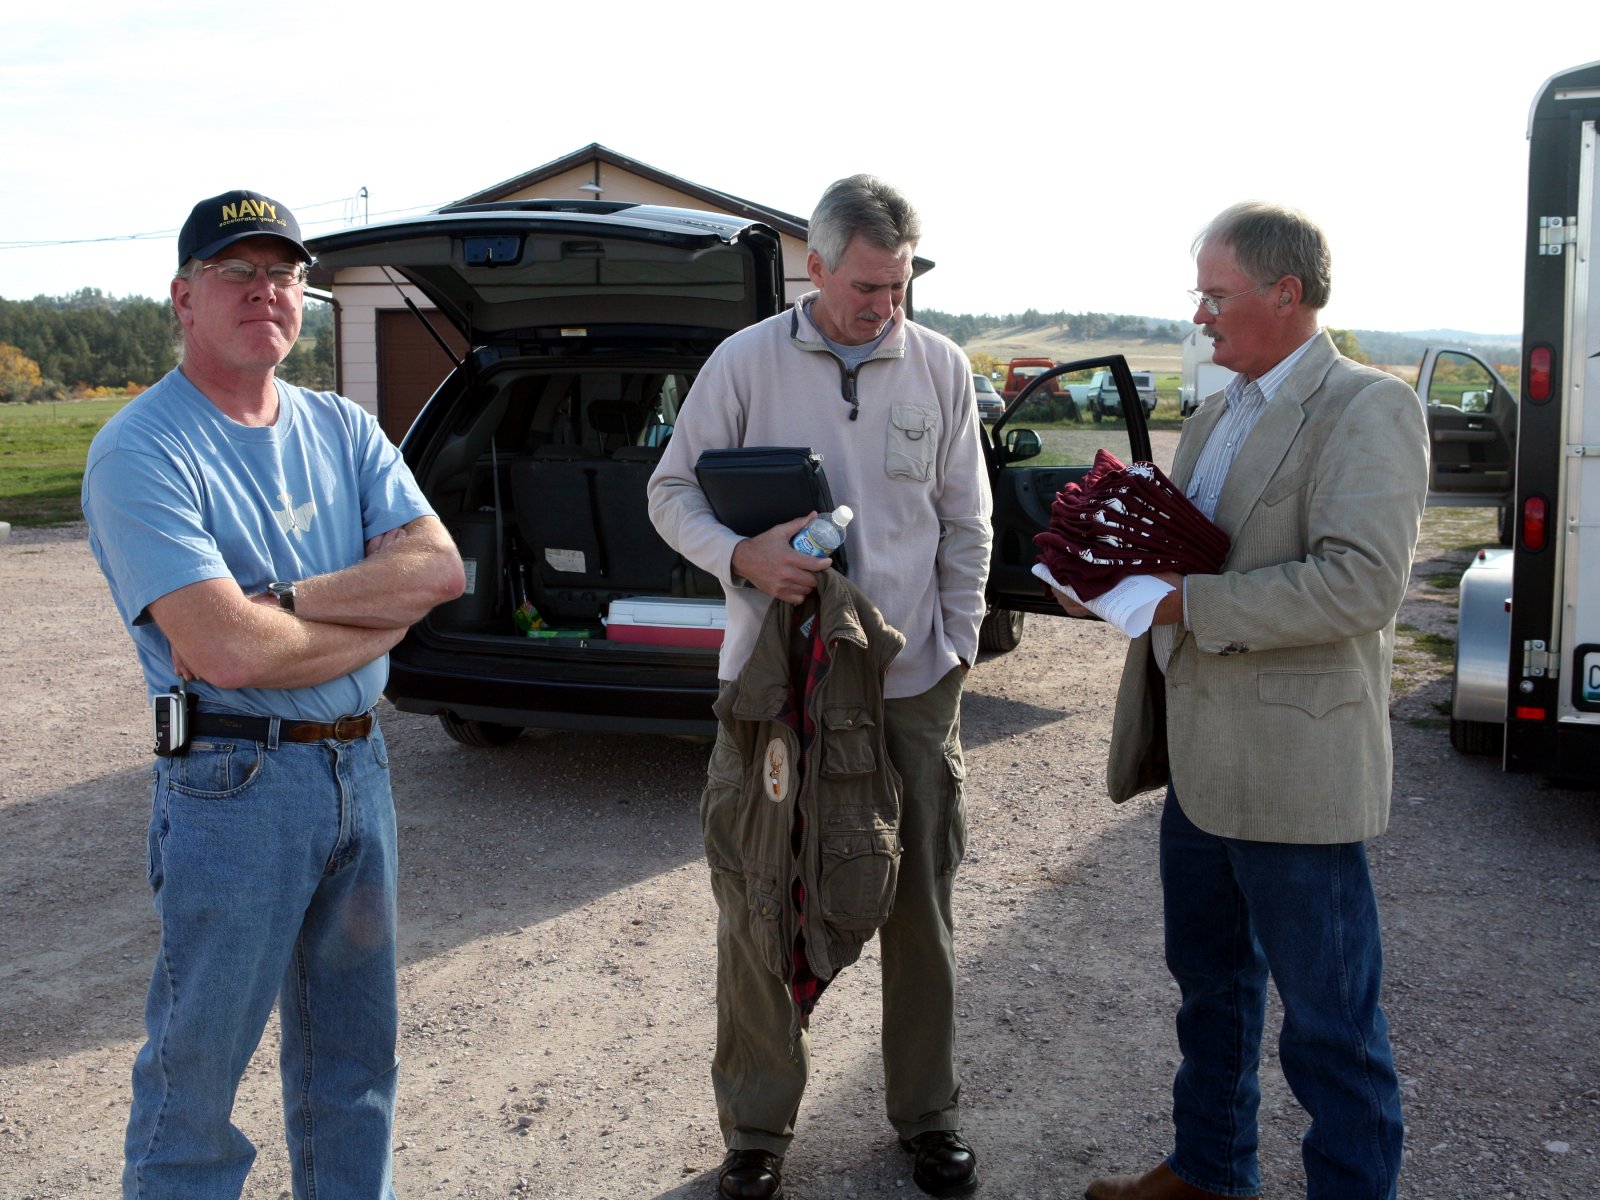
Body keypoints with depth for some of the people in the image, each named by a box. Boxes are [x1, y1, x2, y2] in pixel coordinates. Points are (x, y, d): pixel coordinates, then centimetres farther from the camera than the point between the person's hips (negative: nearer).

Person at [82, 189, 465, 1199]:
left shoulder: (343, 430, 8)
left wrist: (288, 598, -17)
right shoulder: (140, 453, -12)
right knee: (197, 1075, 7)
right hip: (235, 783, -6)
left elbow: (441, 568, -5)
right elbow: (227, 652, -23)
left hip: (360, 767, 6)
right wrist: (381, 616, -9)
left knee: (354, 1057, 20)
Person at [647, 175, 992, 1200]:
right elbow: (672, 489, 2)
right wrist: (740, 555, -17)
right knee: (757, 910, 6)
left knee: (920, 912, 11)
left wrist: (958, 647, 7)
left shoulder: (941, 368, 4)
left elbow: (967, 526, 10)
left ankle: (929, 1116, 30)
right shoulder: (747, 362, -3)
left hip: (912, 687, 2)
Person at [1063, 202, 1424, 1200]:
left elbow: (1361, 585, -25)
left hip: (1294, 768, -9)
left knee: (1328, 1020, 4)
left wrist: (1189, 602, -24)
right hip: (1201, 760, 9)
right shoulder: (1216, 417, 13)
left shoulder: (1369, 409, -13)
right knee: (1210, 983, 22)